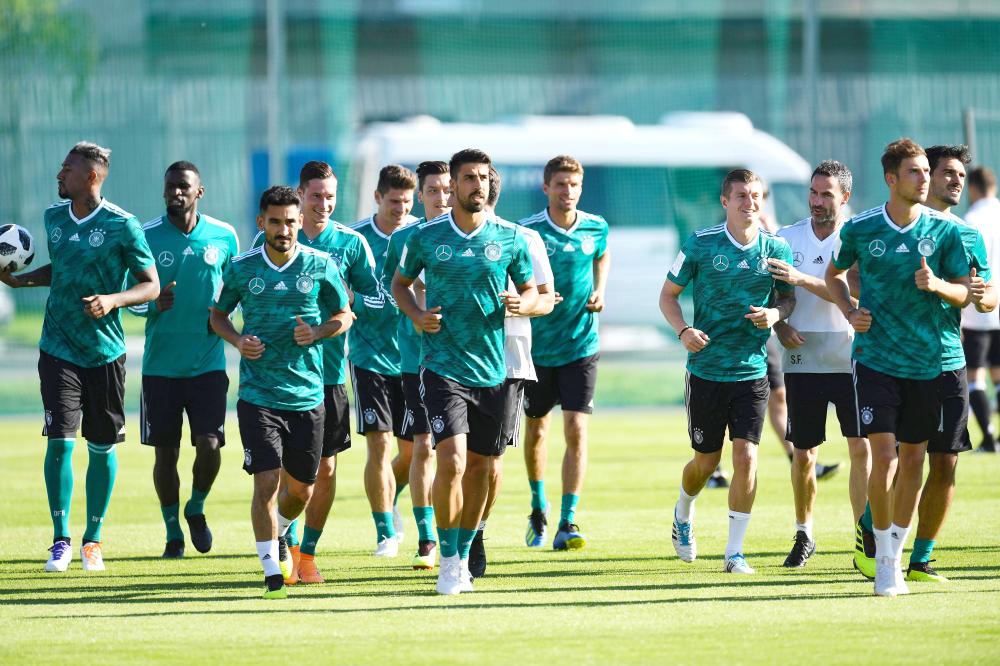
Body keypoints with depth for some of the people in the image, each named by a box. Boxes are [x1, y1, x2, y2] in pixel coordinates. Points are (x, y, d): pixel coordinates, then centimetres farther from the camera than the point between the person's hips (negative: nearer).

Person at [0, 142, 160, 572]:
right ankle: (61, 540, 2)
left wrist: (113, 300, -22)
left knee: (102, 447, 6)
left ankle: (93, 540, 19)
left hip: (104, 351, -2)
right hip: (59, 348, 2)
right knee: (60, 440, -8)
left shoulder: (121, 226, -10)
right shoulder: (54, 217, 5)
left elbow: (151, 286, -7)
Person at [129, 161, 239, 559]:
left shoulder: (224, 237, 2)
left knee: (209, 445, -10)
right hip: (160, 363, 0)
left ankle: (197, 508, 19)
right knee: (165, 452, 2)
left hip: (208, 362, 0)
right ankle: (173, 532, 17)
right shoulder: (146, 238, -1)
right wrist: (153, 305, -17)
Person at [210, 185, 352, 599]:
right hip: (257, 393, -1)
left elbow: (344, 315, 9)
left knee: (301, 488, 11)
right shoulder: (241, 269, 0)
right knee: (266, 482, -11)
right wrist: (237, 340, -7)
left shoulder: (321, 267, -1)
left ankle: (279, 532, 43)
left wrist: (317, 333, -11)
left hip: (308, 395, 1)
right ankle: (271, 570, -3)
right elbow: (218, 314, 14)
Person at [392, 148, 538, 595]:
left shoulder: (510, 239, 2)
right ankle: (448, 559, -4)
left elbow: (531, 291, 13)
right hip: (442, 367, -2)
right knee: (451, 459, -16)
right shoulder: (426, 238, 0)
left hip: (492, 369, 2)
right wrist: (416, 315, -4)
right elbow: (400, 281, 15)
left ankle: (463, 555, 27)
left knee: (479, 465, 10)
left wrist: (521, 304, -11)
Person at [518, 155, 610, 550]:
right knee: (536, 431, 13)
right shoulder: (528, 232, -10)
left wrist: (600, 291, 4)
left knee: (577, 431, -11)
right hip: (537, 345, -1)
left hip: (581, 344, 1)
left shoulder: (596, 228, -1)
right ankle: (539, 509, 37)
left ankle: (567, 524, -12)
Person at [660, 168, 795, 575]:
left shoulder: (776, 249, -1)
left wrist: (776, 313, -10)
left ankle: (735, 552, 0)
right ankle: (683, 516, 42)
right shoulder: (700, 245, -5)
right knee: (707, 460, 9)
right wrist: (683, 330, -15)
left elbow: (788, 296, 13)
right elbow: (668, 294, 3)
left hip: (752, 370, 1)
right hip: (706, 369, -1)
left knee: (746, 456, -10)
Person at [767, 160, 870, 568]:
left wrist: (802, 279, -24)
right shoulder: (787, 238, 7)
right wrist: (780, 326, -6)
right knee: (803, 453, 6)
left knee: (861, 446, -9)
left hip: (851, 358, -2)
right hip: (802, 358, 2)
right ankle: (804, 536, 21)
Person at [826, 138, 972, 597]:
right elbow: (835, 273, 17)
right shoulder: (860, 229, -2)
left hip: (926, 362, 2)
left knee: (913, 460, 7)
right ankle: (883, 560, 2)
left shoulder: (943, 231, -1)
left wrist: (937, 284, -16)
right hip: (875, 357, -2)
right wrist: (849, 311, 0)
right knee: (883, 455, -11)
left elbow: (965, 292, 5)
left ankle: (896, 555, 22)